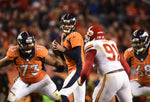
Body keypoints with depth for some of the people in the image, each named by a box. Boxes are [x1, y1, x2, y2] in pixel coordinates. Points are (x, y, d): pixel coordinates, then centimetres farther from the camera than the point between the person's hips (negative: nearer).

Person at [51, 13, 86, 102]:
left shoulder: (75, 36, -14)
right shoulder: (64, 36, 16)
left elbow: (77, 57, -21)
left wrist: (62, 49, -17)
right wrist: (56, 49, 5)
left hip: (78, 69, -10)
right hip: (73, 70, 10)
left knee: (63, 95, -18)